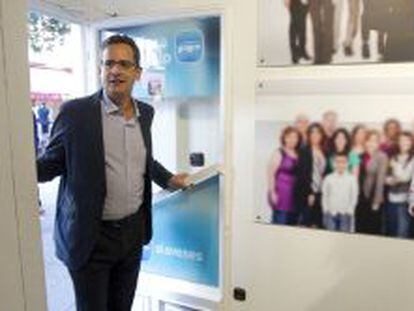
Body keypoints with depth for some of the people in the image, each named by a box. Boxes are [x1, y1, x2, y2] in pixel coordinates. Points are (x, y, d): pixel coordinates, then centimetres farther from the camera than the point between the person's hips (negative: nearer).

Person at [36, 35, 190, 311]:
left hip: (134, 230, 5)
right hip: (91, 235, -4)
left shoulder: (146, 112, 4)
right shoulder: (75, 112, -12)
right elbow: (51, 163, -4)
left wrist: (168, 179, 10)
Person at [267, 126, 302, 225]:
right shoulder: (279, 153, -3)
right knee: (280, 224, -6)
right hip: (282, 193, -5)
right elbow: (271, 173, -6)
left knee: (293, 223, 7)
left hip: (295, 195, 5)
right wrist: (272, 192, -11)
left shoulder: (299, 155, 11)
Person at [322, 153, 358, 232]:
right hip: (331, 213, 1)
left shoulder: (351, 178, -2)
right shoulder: (328, 178, 1)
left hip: (345, 213, -1)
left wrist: (349, 210, -5)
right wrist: (326, 210, 0)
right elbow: (324, 195, 6)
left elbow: (354, 196, 1)